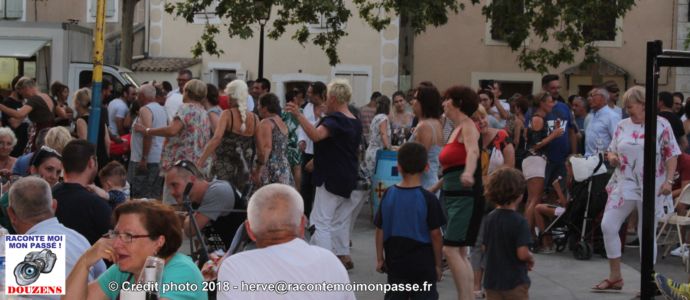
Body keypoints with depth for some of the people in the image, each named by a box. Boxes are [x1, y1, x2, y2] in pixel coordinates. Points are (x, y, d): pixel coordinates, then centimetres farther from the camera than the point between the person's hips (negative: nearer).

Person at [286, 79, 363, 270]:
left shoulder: (335, 119, -17)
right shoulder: (355, 122, 12)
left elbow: (316, 135, -36)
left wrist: (299, 115, -43)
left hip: (331, 179, -9)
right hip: (348, 179, 9)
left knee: (321, 223, -9)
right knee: (341, 220, 21)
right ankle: (343, 256, 28)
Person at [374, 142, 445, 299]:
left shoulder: (388, 195, -2)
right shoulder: (428, 199, -12)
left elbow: (380, 230, 2)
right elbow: (435, 235, -10)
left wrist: (379, 258, 12)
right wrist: (438, 264, 0)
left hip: (395, 263, 3)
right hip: (423, 264, -3)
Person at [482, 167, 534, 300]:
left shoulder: (490, 218, 2)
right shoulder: (519, 221, -18)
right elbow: (522, 253, -21)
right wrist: (531, 259, -1)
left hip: (492, 280, 6)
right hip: (515, 282, -6)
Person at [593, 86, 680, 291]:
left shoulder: (661, 125, -4)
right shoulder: (623, 126, 7)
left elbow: (671, 155, -4)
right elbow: (612, 150, 15)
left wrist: (668, 181, -13)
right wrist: (611, 157, -8)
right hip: (623, 185, 4)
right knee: (608, 226, -2)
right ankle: (615, 277, 11)